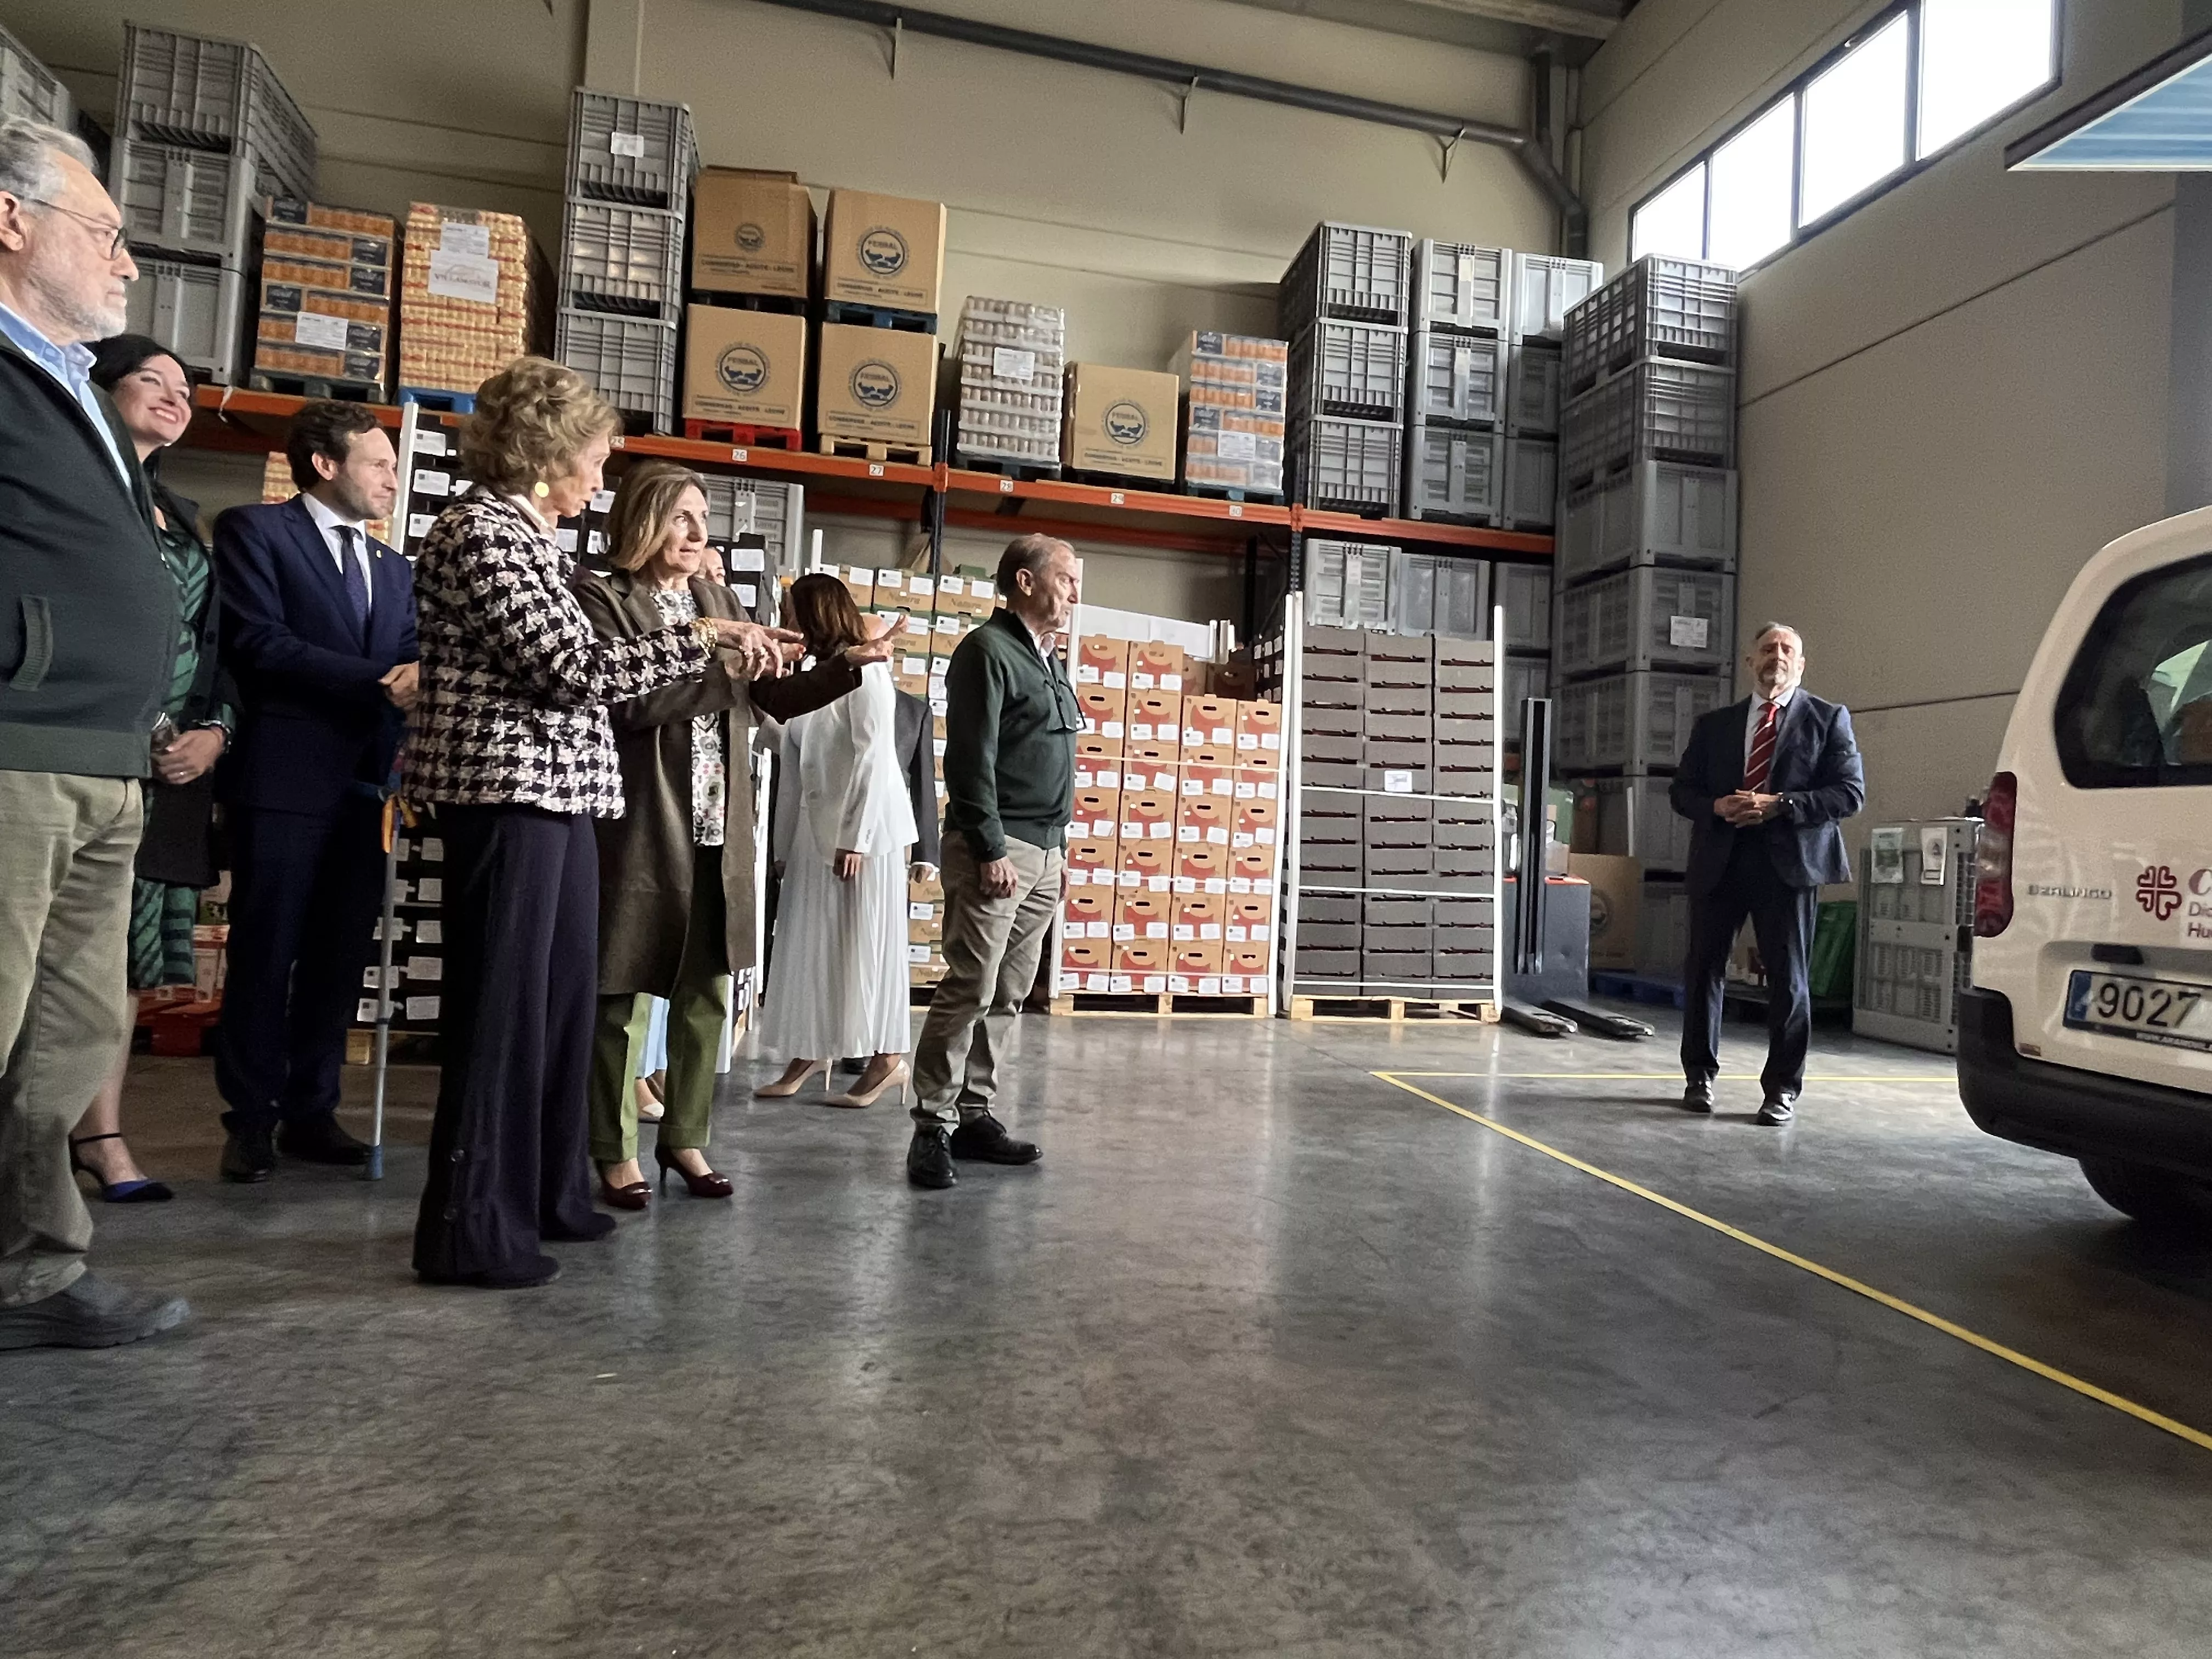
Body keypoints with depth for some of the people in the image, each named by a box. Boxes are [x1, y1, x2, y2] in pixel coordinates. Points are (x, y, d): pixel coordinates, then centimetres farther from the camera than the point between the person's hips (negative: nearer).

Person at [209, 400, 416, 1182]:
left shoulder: (393, 569, 21)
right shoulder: (254, 530, 2)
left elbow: (405, 665, 11)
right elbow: (257, 641, -11)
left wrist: (418, 679, -12)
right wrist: (376, 682, -16)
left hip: (366, 782, 6)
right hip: (285, 776, -5)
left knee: (341, 956, 7)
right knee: (265, 954, 1)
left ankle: (311, 1110, 16)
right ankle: (251, 1117, 12)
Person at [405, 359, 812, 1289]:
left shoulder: (526, 535, 18)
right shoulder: (483, 532, -11)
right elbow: (571, 668, -18)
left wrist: (714, 651, 18)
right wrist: (700, 638, -12)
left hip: (556, 791, 10)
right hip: (507, 791, -10)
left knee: (561, 997, 14)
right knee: (501, 1007, -4)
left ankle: (541, 1193, 27)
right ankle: (469, 1228, 7)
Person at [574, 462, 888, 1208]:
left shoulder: (718, 600, 14)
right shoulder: (603, 599, -5)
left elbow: (776, 698, 13)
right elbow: (630, 705, -17)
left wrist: (847, 665, 1)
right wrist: (719, 660, -16)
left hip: (719, 832, 6)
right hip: (643, 830, -6)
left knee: (706, 994, 12)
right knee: (622, 994, 6)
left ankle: (684, 1139, 26)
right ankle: (614, 1151, 20)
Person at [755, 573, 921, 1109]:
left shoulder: (864, 670, -7)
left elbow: (873, 757, -14)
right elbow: (795, 765, 12)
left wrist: (857, 837, -19)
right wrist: (785, 841, 10)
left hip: (862, 829, -7)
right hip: (814, 831, 7)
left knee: (865, 944, -2)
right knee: (810, 945, 8)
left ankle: (889, 1059, 7)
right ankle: (808, 1054, 17)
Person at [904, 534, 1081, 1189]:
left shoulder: (1050, 662, 20)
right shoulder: (989, 650, -6)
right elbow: (971, 760, -14)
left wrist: (1058, 847, 18)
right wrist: (992, 850, -18)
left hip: (1043, 852, 9)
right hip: (996, 848, -8)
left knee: (1008, 995, 9)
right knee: (970, 990, -9)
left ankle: (974, 1114, 16)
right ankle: (934, 1124, -1)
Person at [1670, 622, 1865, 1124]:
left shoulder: (1828, 719, 7)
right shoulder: (1713, 725, 14)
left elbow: (1850, 793, -2)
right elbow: (1682, 791, 12)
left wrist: (1779, 806, -15)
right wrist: (1717, 807, -9)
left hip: (1789, 862, -2)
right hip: (1718, 861, 3)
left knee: (1788, 978, 1)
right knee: (1704, 970, 7)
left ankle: (1782, 1088, 11)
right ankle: (1699, 1076, 20)